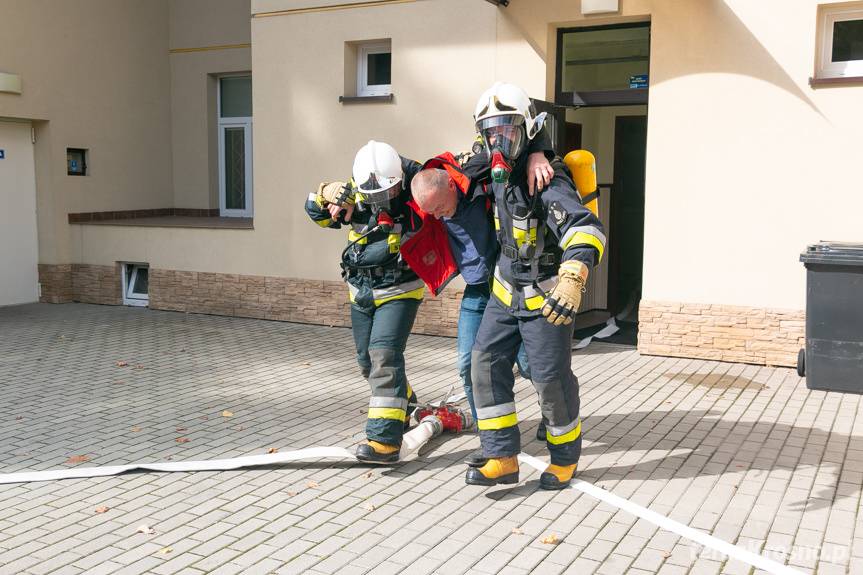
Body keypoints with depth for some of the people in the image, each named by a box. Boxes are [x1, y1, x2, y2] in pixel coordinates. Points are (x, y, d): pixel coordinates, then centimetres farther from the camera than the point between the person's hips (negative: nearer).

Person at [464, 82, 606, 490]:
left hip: (546, 297, -7)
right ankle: (503, 459, 6)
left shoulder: (545, 181, -24)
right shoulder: (500, 173, 2)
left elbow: (586, 230, -37)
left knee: (551, 379, 1)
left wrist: (573, 278, -51)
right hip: (506, 291, 8)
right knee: (486, 363, 0)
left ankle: (565, 459, 25)